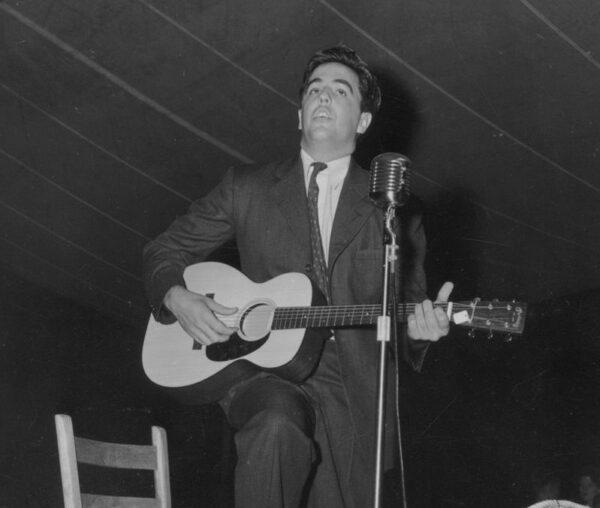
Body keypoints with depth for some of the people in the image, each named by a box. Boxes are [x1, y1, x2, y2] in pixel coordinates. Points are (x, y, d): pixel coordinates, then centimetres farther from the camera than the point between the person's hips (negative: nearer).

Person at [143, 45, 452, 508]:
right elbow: (166, 248, 16)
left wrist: (421, 327, -11)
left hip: (350, 389, 2)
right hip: (260, 371, -2)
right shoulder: (246, 187, 11)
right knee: (277, 425, -34)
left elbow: (409, 303, 13)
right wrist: (178, 299, -5)